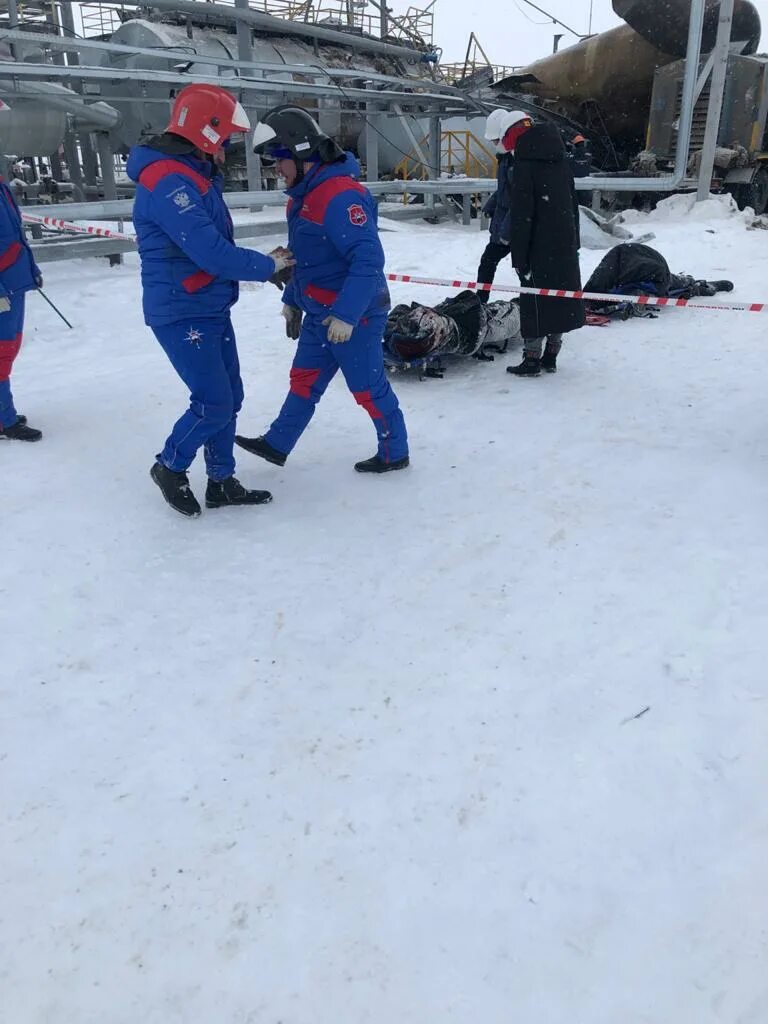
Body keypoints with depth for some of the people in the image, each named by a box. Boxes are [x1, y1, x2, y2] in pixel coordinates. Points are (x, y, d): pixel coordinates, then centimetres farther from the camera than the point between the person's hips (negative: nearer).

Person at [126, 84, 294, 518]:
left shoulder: (195, 175, 14)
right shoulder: (168, 180, -20)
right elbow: (209, 252, -26)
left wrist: (267, 263, 4)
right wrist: (267, 265, -13)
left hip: (212, 307, 10)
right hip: (182, 314, -10)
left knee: (230, 397, 11)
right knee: (214, 404, -8)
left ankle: (222, 482, 22)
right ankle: (170, 467, 16)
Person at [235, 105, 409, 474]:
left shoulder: (341, 195, -23)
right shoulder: (301, 196, 10)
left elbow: (368, 260, -29)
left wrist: (346, 315, -31)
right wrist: (292, 301, 24)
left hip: (354, 314, -10)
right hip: (318, 313, 10)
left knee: (368, 387, 3)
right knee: (304, 379, 17)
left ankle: (394, 453, 20)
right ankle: (277, 444, 30)